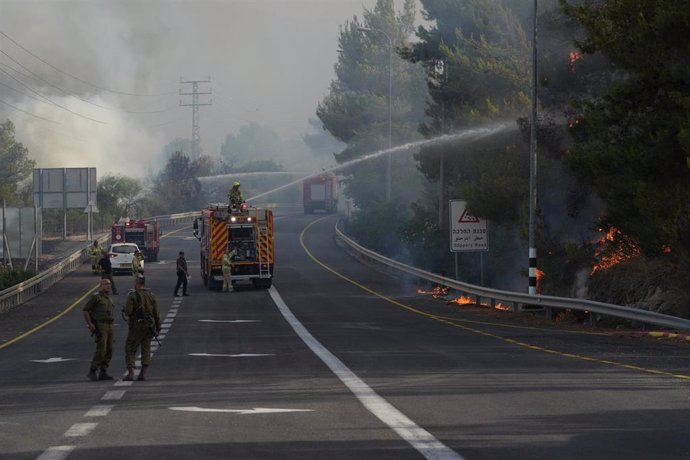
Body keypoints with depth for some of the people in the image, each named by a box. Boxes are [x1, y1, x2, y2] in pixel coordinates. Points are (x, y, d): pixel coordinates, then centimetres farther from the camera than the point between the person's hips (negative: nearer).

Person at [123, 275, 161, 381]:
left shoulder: (132, 296, -9)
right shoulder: (151, 295, 6)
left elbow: (128, 311, -16)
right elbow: (157, 313, 6)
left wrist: (125, 310, 8)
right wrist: (158, 327, 12)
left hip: (136, 326, -4)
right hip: (149, 327, 4)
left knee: (130, 349, 3)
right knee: (146, 350, 10)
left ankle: (130, 373, -7)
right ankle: (143, 373, 5)